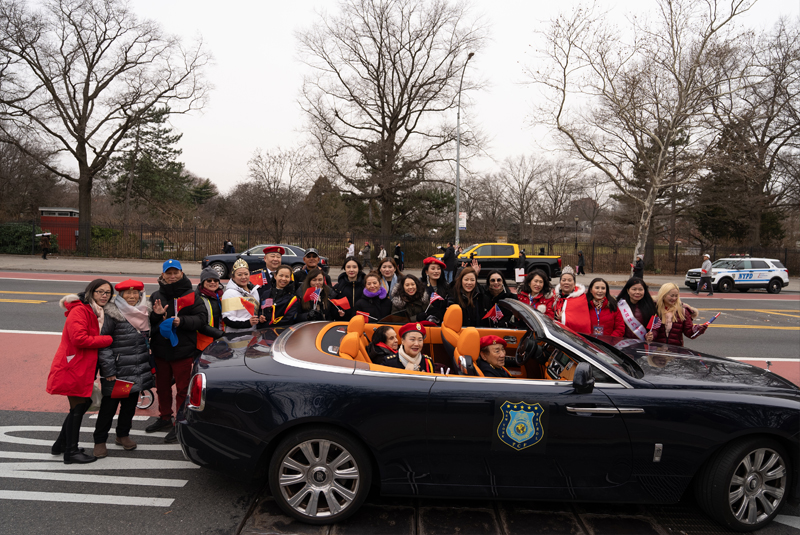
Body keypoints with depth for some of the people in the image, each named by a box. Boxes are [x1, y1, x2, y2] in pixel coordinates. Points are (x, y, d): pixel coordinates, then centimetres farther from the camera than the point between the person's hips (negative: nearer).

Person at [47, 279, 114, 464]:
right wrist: (108, 339, -19)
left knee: (84, 403, 17)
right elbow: (79, 338, -26)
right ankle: (71, 452, 11)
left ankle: (61, 445, 31)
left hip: (84, 367, 10)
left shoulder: (98, 313, 16)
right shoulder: (79, 311, -16)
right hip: (74, 367, -10)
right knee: (78, 407, -2)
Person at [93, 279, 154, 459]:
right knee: (109, 405, 1)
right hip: (117, 369, -6)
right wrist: (108, 369, -15)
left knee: (131, 402, 14)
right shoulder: (113, 314, -13)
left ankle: (123, 434, 32)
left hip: (138, 369, 6)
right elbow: (103, 342, -13)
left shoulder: (144, 312, 7)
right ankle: (100, 441, 16)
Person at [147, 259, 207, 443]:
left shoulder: (190, 295, -4)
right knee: (162, 386, 19)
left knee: (182, 388, 1)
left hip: (183, 350, -5)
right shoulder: (156, 296, 8)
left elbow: (202, 317, -9)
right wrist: (156, 315, -13)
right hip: (160, 349, 5)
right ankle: (165, 417, 36)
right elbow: (147, 322, 8)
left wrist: (182, 321, -23)